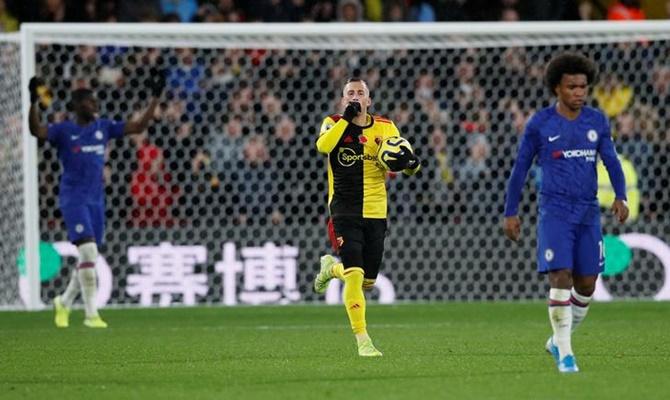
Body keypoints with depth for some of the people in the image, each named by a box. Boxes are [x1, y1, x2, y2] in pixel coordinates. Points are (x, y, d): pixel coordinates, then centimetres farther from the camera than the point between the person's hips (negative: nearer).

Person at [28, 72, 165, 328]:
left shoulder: (103, 127, 11)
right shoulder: (64, 131, -4)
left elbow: (138, 127, 12)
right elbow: (36, 130, -20)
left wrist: (155, 98, 8)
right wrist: (34, 102, -34)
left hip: (96, 201, 6)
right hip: (73, 199, -6)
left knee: (88, 259, 11)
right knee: (88, 252, -17)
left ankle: (64, 302, 32)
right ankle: (91, 314, -13)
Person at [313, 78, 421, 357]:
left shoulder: (385, 128, 5)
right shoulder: (334, 123, -1)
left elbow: (410, 165, 8)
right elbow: (323, 146, -24)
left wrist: (409, 162, -15)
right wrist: (346, 118, -21)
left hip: (376, 213, 4)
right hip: (344, 211, -4)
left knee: (368, 282, 11)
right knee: (355, 274, -18)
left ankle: (332, 267, 43)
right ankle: (362, 340, -11)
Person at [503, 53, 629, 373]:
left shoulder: (597, 121, 6)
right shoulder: (540, 124, -2)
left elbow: (611, 160, 8)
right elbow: (520, 168, 5)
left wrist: (620, 196, -10)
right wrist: (510, 213, 4)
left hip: (588, 212, 4)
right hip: (554, 211, -4)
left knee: (587, 284, 6)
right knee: (561, 278, -14)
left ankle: (558, 341, 27)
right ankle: (564, 354, -8)